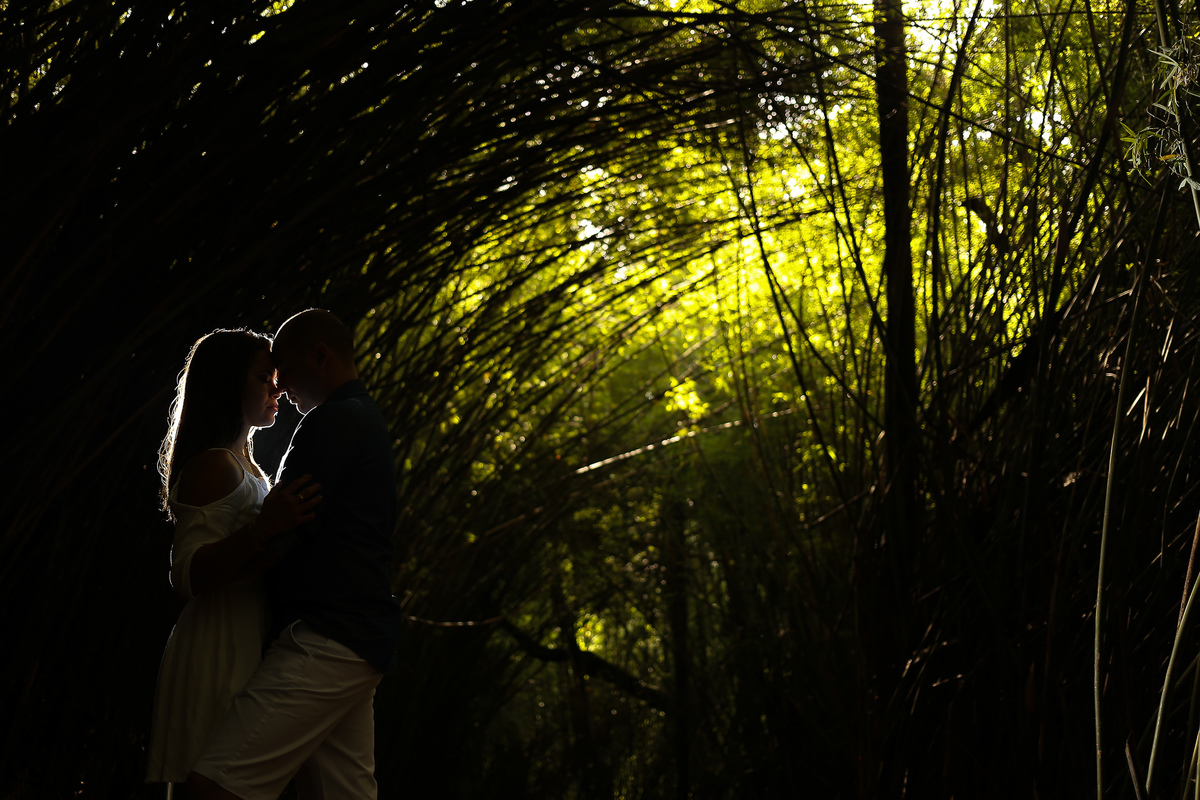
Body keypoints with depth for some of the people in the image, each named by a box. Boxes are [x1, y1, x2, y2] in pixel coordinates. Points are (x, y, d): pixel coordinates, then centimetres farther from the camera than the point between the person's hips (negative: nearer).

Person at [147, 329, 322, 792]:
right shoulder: (215, 465, -10)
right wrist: (262, 530, -31)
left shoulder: (241, 465, 21)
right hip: (219, 655, -10)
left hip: (243, 646, 10)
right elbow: (188, 575, -20)